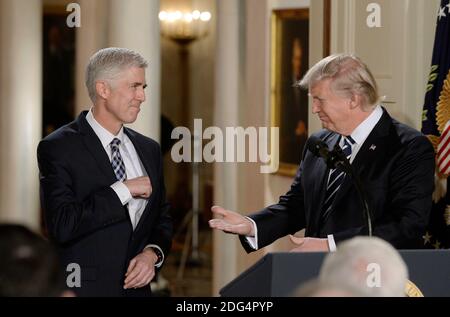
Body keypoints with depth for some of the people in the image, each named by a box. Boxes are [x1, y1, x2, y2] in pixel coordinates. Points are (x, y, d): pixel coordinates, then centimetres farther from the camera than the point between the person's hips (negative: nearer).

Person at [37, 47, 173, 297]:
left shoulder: (148, 149, 9)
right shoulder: (57, 148, -10)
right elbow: (61, 226, -21)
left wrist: (153, 253, -3)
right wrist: (122, 190, -17)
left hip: (137, 287, 6)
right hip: (85, 288, -5)